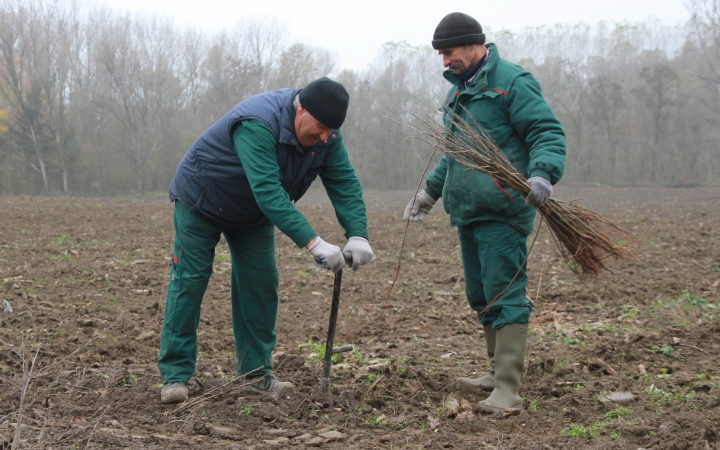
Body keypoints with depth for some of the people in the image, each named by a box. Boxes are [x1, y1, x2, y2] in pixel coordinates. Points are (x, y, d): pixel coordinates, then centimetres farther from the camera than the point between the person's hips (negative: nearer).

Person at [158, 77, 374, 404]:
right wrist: (313, 243, -52)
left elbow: (344, 184, -19)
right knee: (189, 281, -6)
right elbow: (268, 192, -47)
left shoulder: (327, 135, -16)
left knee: (261, 285, 1)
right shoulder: (257, 124, -40)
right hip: (201, 202, -6)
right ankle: (175, 375, -1)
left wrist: (357, 235, -35)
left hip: (253, 214, 7)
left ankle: (258, 373, 9)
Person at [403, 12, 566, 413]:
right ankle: (498, 373, 27)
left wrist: (542, 173, -32)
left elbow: (548, 134, -15)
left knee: (505, 296, -10)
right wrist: (431, 191, 30)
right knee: (482, 297, 15)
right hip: (467, 213, 9)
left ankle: (508, 390, -9)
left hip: (502, 214, -9)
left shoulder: (512, 81, -8)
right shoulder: (459, 90, 20)